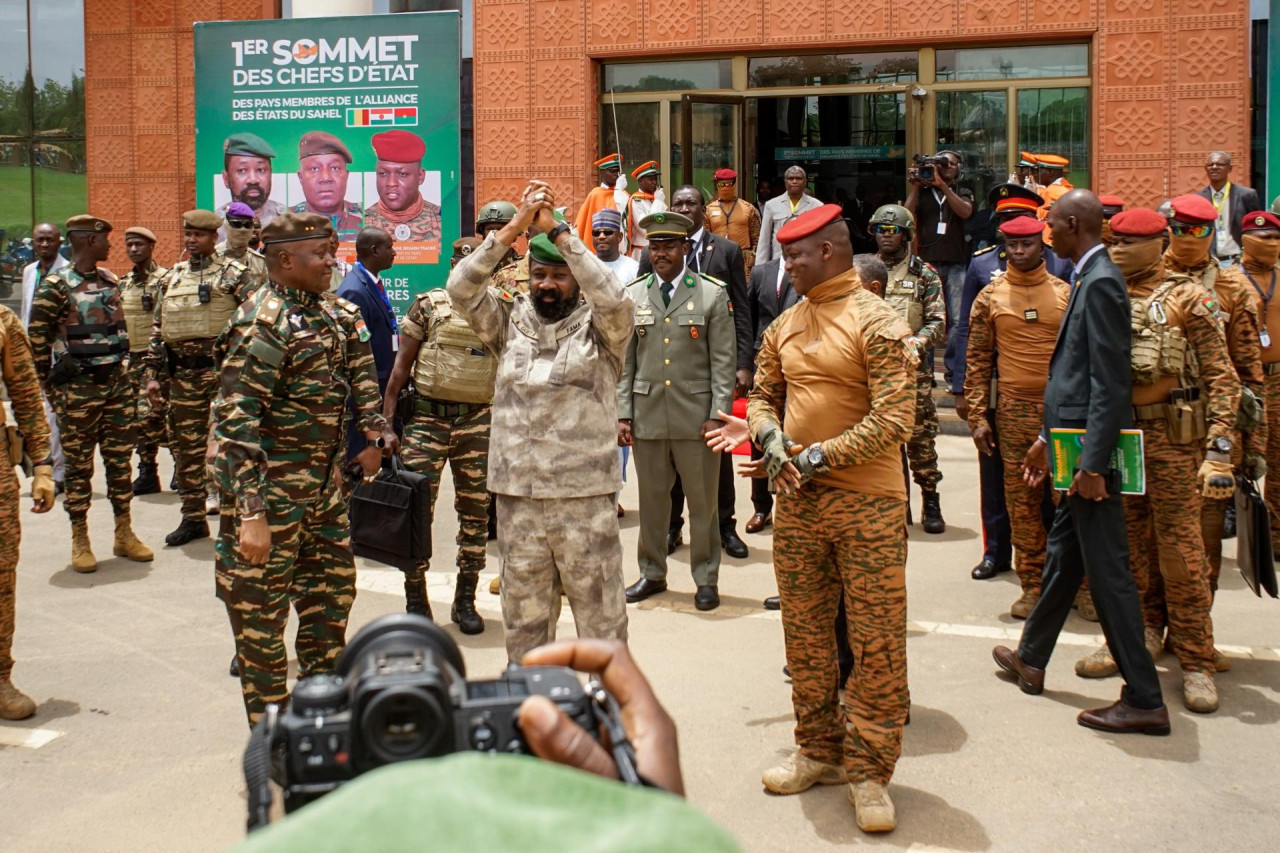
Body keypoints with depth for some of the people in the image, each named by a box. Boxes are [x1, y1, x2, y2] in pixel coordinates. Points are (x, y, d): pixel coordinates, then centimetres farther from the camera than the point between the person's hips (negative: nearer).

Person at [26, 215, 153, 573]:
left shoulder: (109, 279, 9)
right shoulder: (55, 285, -11)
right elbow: (37, 340, -9)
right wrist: (52, 388, -7)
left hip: (117, 382, 6)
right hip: (79, 388, -6)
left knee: (120, 460, 10)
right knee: (79, 466, 3)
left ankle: (124, 534, 20)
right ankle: (80, 541, 12)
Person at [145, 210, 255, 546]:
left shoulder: (233, 274, -2)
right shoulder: (173, 277, 14)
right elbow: (158, 329, 17)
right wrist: (153, 374, 12)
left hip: (222, 367, -5)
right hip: (182, 372, 5)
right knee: (186, 446, 9)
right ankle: (193, 518, 20)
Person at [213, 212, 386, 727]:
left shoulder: (333, 314, 8)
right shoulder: (264, 323, -18)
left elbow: (360, 368, 26)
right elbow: (236, 420, -23)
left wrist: (371, 437, 16)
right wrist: (250, 511, -28)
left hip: (325, 486, 9)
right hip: (272, 493, -9)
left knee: (333, 589, 18)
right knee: (260, 611, 2)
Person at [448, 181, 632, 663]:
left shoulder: (599, 328, 0)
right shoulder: (509, 321, 8)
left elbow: (614, 298, -20)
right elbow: (461, 289, -5)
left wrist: (556, 230, -17)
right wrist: (515, 227, -13)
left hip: (587, 498, -3)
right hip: (516, 497, 3)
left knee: (602, 621, 5)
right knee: (524, 621, 15)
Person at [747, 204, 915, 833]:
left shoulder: (877, 323, -9)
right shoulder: (784, 326, 10)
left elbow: (894, 420, -16)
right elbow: (763, 393, 19)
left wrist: (820, 456, -15)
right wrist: (770, 437, -3)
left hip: (867, 502, -6)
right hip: (797, 499, 6)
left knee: (876, 639, -1)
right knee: (805, 633, 14)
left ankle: (869, 770, 11)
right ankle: (820, 751, 29)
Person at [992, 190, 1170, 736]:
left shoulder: (1100, 283, -17)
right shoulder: (1088, 280, 13)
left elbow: (1110, 383, -21)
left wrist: (1092, 464, -22)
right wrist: (1047, 439, 24)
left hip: (1091, 450, -10)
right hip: (1075, 445, 10)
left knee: (1107, 573, -4)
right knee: (1062, 555, 21)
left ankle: (1144, 700, 5)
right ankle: (1031, 660, 38)